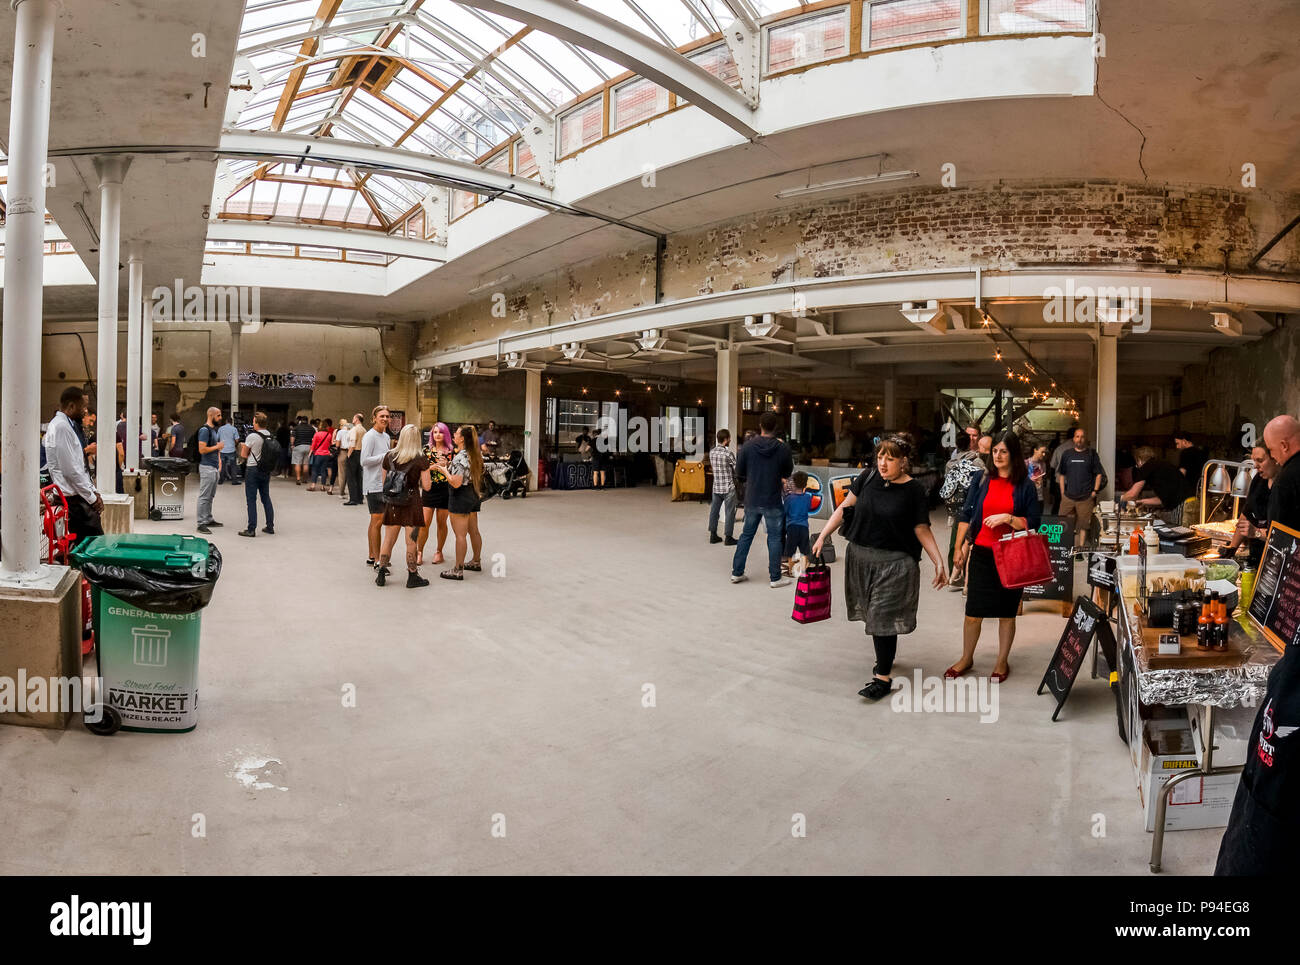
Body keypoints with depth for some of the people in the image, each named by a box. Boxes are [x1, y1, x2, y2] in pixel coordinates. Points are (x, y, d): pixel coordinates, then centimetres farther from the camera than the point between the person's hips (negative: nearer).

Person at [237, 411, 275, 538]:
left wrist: (242, 446, 13)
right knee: (266, 498, 13)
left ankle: (251, 529, -1)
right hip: (266, 470, 6)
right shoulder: (270, 436, 3)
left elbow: (243, 455, -7)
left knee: (251, 500, -1)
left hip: (253, 470, -6)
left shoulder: (252, 436, -15)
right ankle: (270, 527, 17)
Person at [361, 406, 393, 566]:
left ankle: (372, 556, 21)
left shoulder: (386, 436, 16)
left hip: (384, 484, 9)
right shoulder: (369, 436, -10)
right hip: (374, 485, -9)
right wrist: (386, 456, -17)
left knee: (376, 521, 14)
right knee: (377, 521, -9)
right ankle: (377, 559, -6)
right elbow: (365, 460, -18)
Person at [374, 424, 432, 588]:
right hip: (412, 503, -4)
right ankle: (412, 577, 12)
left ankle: (381, 573, 19)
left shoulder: (389, 456, 2)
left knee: (388, 541, 15)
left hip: (392, 503, 4)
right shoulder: (420, 460, -9)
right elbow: (426, 486, -7)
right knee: (411, 543, 5)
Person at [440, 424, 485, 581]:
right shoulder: (475, 455, 7)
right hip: (474, 496, 9)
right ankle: (476, 562, 32)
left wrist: (444, 470, -11)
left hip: (460, 497, -9)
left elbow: (456, 483, -24)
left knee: (460, 534, -5)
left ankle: (458, 570, 0)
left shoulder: (460, 458, -20)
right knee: (474, 531, 19)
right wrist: (448, 465, 13)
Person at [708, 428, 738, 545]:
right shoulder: (728, 453, -15)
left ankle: (713, 535, 18)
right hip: (728, 487, -6)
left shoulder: (711, 452, 3)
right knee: (730, 513, 2)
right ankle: (729, 538, 6)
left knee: (714, 510, 12)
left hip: (716, 486, 6)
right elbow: (736, 470, -9)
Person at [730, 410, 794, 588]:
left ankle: (737, 572, 21)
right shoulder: (783, 448, -10)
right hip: (773, 502, -2)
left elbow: (739, 473, -1)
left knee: (746, 535, 15)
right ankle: (775, 578, 11)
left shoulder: (747, 446, -7)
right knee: (774, 538, 7)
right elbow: (788, 473, 3)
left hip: (751, 500, 2)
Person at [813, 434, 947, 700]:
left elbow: (922, 530, -2)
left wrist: (939, 562, -10)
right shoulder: (869, 477, 0)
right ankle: (884, 656, 37)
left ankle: (883, 676, 5)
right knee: (871, 613, 13)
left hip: (893, 563, -4)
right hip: (860, 557, 4)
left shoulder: (915, 492, -7)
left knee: (883, 617, -5)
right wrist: (823, 536, 0)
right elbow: (845, 507, 5)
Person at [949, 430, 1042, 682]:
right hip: (981, 554, 1)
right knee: (973, 612, 4)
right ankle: (966, 658, 23)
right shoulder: (983, 480, 5)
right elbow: (966, 516, 8)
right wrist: (960, 548, 5)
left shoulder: (1025, 486, -1)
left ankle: (1002, 662, 26)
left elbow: (1033, 523, -4)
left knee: (1007, 613, 9)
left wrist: (1007, 518, -18)